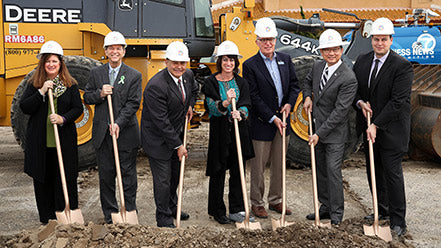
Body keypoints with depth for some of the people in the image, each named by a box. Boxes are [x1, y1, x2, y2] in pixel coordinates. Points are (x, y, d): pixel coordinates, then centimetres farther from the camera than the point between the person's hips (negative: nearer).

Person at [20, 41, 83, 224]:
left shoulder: (70, 84, 5)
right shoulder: (34, 84, 6)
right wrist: (41, 92, -15)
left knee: (65, 178, 1)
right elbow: (24, 107, -3)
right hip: (40, 141, 1)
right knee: (42, 179, 6)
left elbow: (78, 108, 1)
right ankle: (47, 218, 17)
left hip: (64, 140, -1)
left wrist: (63, 118, -17)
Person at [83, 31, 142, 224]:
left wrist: (118, 124, -19)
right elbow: (87, 98, 10)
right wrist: (100, 94, -11)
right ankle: (110, 214, 21)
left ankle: (129, 213, 16)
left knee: (128, 175, 5)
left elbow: (133, 103, -8)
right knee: (106, 175, 9)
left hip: (126, 133, -2)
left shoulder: (134, 76, -1)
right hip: (102, 133, 3)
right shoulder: (96, 73, 9)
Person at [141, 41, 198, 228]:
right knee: (163, 180, 0)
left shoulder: (187, 75, -3)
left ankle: (172, 207, 42)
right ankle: (163, 219, 17)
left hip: (177, 134, 8)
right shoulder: (156, 86, -28)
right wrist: (178, 145, -20)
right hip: (158, 140, -8)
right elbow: (161, 121, -26)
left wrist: (190, 106, 7)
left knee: (175, 175, 21)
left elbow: (194, 89, 24)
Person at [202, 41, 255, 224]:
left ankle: (236, 210, 18)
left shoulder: (241, 83, 8)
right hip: (219, 132, -3)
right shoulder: (211, 82, -2)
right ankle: (217, 211, 16)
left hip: (239, 131, 3)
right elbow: (212, 107, -13)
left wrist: (240, 113, -25)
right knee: (218, 172, 3)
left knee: (237, 171, 7)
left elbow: (246, 105, -3)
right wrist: (225, 103, -32)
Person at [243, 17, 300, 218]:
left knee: (279, 164, 14)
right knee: (258, 166, 4)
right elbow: (254, 97, -13)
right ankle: (256, 203, 17)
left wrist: (289, 103, -5)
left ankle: (275, 200, 27)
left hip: (282, 120, 5)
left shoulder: (285, 59, 7)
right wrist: (272, 118, -16)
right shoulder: (250, 65, -9)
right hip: (261, 123, -5)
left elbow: (294, 84, 13)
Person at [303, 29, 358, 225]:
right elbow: (308, 81, 26)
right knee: (320, 170, 14)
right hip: (317, 128, 7)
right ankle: (326, 207, 28)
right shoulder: (317, 66, 2)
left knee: (333, 171, -5)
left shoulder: (348, 78, -20)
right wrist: (308, 97, 4)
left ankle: (336, 213, 9)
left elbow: (340, 110, -22)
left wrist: (319, 133, -22)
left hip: (335, 131, -7)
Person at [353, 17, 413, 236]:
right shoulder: (362, 61, 6)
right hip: (369, 127, 6)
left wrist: (376, 125, -20)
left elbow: (398, 102, -18)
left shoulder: (402, 66, -14)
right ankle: (382, 210, 30)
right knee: (373, 171, 14)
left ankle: (398, 221, 7)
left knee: (392, 173, -3)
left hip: (391, 128, -6)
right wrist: (359, 102, -7)